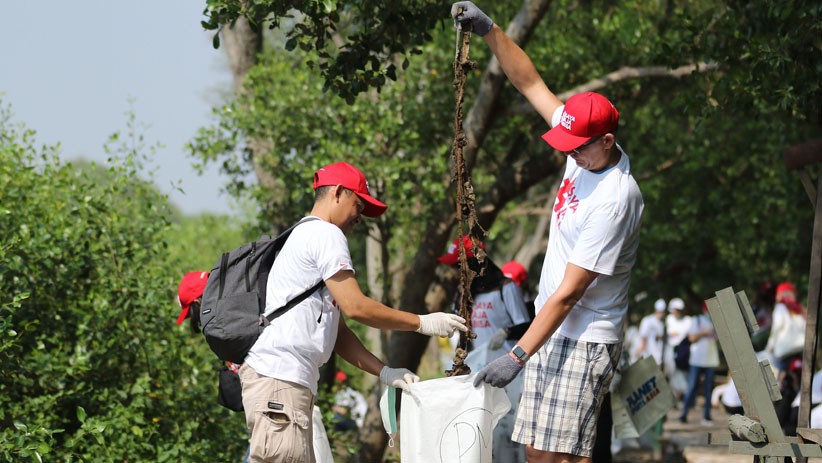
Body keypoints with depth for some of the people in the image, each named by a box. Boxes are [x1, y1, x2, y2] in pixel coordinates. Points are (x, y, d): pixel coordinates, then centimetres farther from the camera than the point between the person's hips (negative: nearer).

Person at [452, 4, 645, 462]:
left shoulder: (615, 200, -24)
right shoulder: (585, 154, 2)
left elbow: (569, 291, -24)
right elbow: (530, 83, 11)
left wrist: (518, 356, -24)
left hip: (585, 338, -9)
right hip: (551, 328, 9)